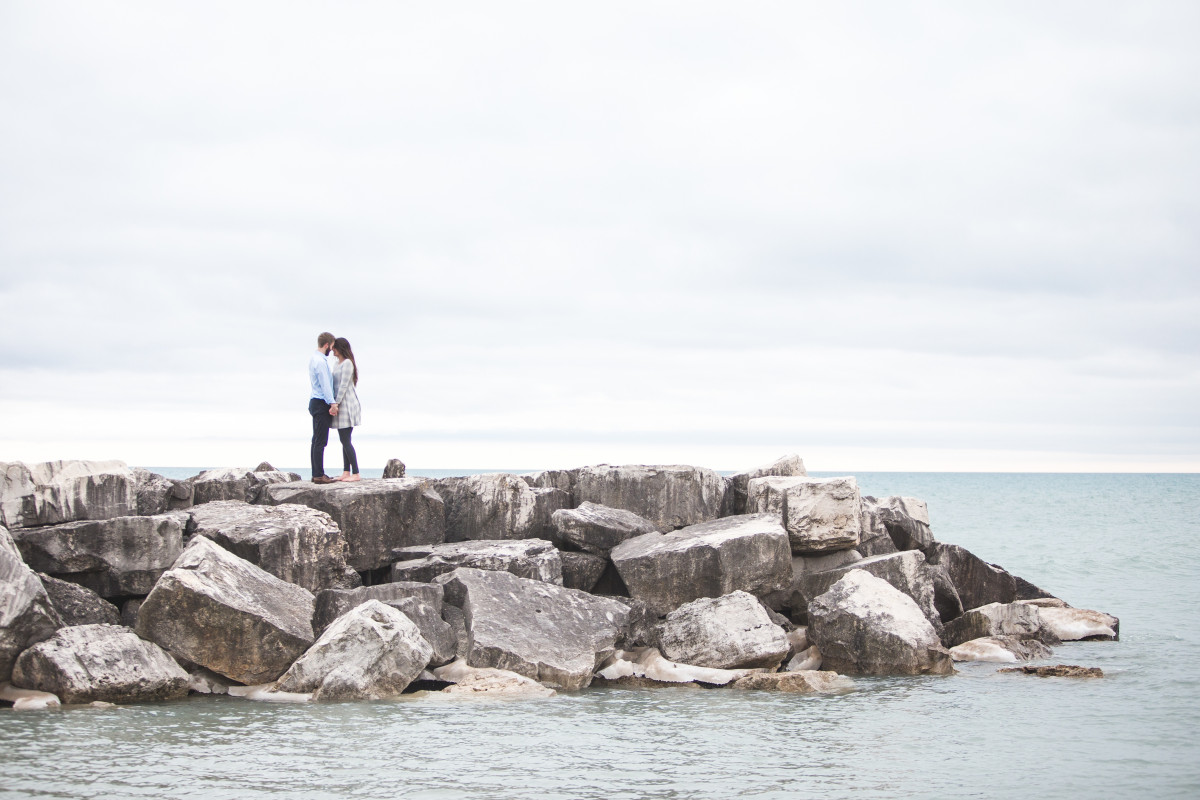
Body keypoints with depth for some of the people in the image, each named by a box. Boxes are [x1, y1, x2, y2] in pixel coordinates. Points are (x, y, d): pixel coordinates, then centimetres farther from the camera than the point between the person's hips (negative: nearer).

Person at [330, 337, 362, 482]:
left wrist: (336, 404, -19)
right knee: (345, 441, 9)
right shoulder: (339, 364, 16)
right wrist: (335, 404, 13)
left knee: (345, 441, -11)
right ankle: (346, 472, 10)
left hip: (346, 405, -10)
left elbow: (344, 385, -18)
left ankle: (356, 474, -10)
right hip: (341, 405, 10)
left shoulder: (347, 363, -13)